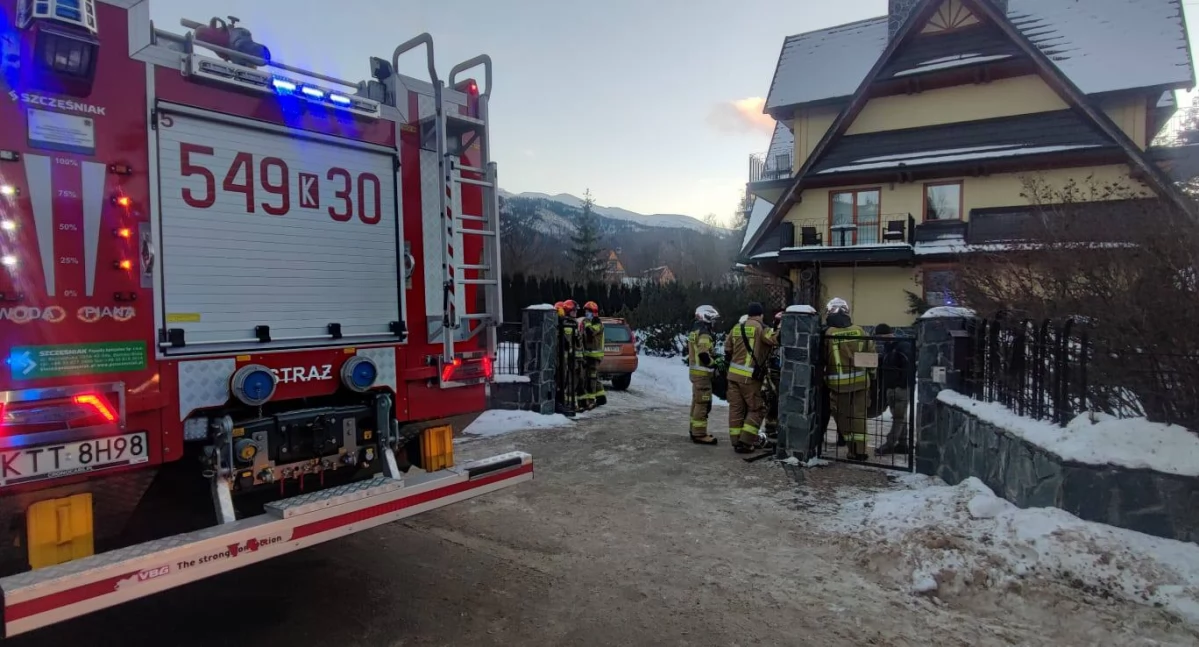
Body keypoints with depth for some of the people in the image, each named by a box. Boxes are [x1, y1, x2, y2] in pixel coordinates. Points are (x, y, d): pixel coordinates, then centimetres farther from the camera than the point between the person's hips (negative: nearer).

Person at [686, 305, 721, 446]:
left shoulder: (694, 331, 15)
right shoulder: (703, 333, -17)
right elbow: (703, 354, -28)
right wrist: (714, 364, -13)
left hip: (695, 371, 11)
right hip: (702, 372, -11)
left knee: (697, 401, 18)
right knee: (703, 403, -8)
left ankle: (695, 430, 26)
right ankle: (700, 435, -7)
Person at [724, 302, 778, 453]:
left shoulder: (737, 328, 12)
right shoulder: (761, 328, -8)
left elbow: (727, 349, 17)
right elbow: (776, 339, -18)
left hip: (733, 374, 6)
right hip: (750, 377, -6)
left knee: (736, 408, 10)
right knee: (756, 409, 5)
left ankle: (736, 441, 13)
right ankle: (745, 441, 0)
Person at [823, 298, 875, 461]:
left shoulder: (828, 334, -8)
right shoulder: (859, 330, 0)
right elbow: (871, 353, 6)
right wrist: (872, 373, 18)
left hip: (838, 382, -3)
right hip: (860, 380, 3)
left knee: (843, 416, 10)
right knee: (859, 415, 11)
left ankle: (854, 449, 9)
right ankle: (860, 450, 9)